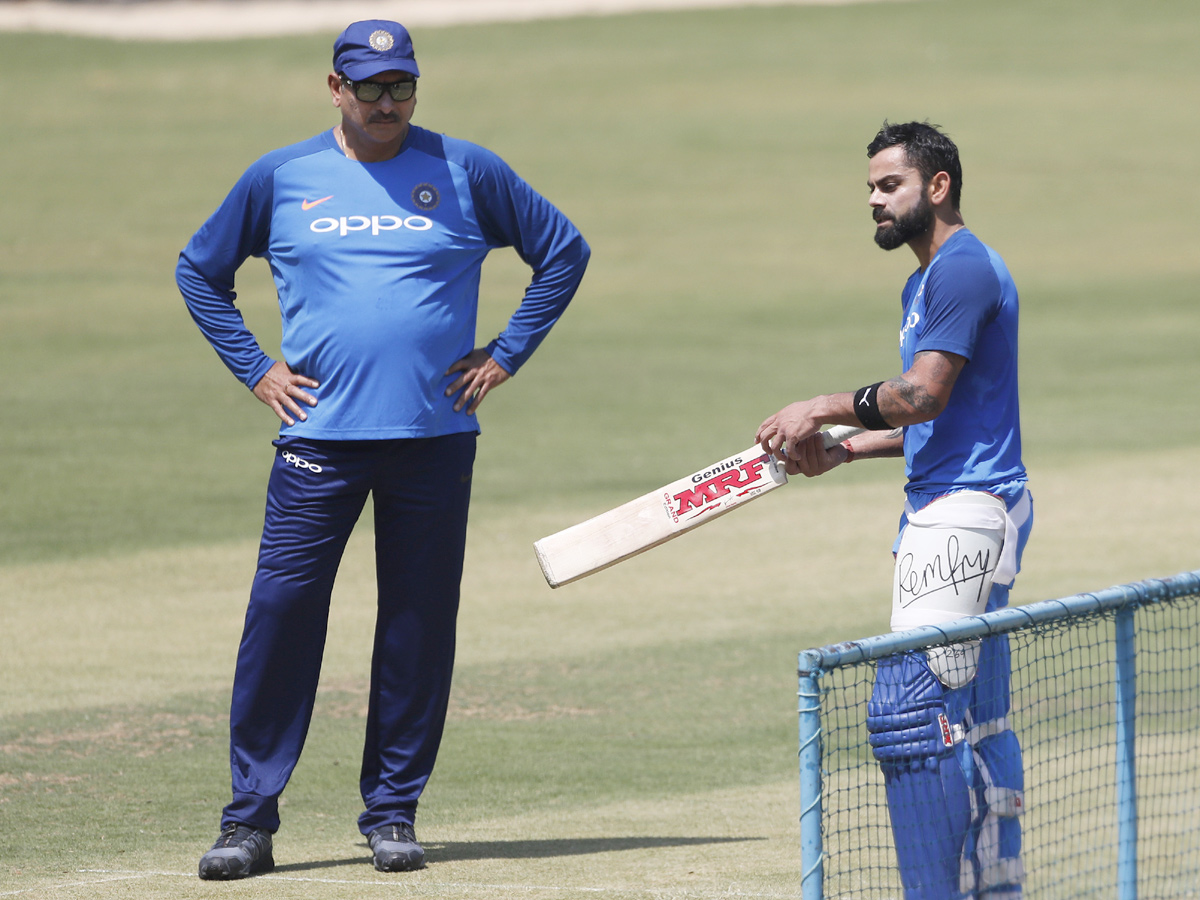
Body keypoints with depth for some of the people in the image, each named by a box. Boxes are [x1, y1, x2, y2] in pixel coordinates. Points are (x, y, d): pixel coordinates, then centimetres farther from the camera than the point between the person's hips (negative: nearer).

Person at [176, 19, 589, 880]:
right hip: (319, 440, 0)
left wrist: (504, 356, 5)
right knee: (281, 614, -8)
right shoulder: (281, 178, 6)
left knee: (419, 626, 3)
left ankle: (393, 811, 12)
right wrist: (255, 369, 7)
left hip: (436, 438, 0)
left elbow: (564, 251, 12)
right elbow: (199, 271, 17)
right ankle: (250, 817, -4)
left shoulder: (466, 172, 5)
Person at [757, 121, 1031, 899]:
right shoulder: (928, 281, 21)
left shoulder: (964, 268, -12)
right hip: (946, 511, 11)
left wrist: (824, 411, -9)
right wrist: (844, 450, 14)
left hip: (964, 512, -11)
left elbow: (924, 395, -19)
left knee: (911, 711, -17)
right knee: (977, 720, 13)